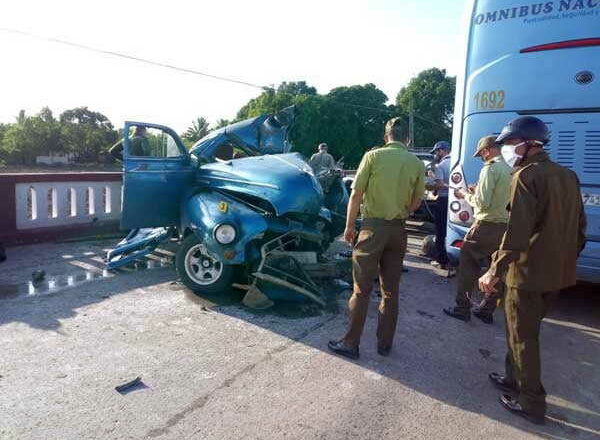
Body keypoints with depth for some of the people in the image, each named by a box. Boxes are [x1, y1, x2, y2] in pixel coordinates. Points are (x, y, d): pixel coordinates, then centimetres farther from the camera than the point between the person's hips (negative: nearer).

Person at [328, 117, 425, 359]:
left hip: (373, 227, -4)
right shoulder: (417, 163, 4)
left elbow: (356, 195, -8)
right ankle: (385, 343, 24)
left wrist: (349, 226, 2)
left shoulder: (373, 156, -6)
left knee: (362, 289, 3)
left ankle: (350, 343, 11)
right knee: (390, 290, 14)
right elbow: (416, 202, 10)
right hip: (398, 230, 4)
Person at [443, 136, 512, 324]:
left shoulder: (490, 169, -14)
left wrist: (465, 195, -2)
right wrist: (477, 191, 18)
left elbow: (483, 203, -20)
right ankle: (487, 310, 24)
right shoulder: (510, 170, 10)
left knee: (467, 266, 4)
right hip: (506, 226, 8)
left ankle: (462, 308, 9)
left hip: (487, 226, -8)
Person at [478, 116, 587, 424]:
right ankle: (515, 379, 37)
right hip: (558, 273, 8)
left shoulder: (526, 176, -16)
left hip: (528, 272, -8)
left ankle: (532, 404, 17)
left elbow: (517, 231, -24)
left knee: (522, 337, 6)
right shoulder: (568, 176, 10)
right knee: (526, 330, 23)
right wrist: (566, 258, 24)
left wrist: (495, 271, -22)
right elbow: (579, 227, 15)